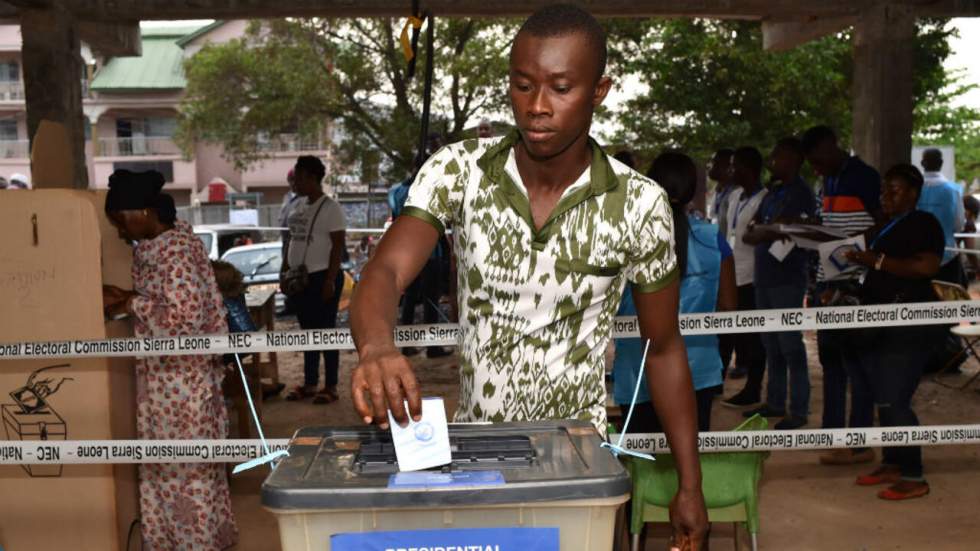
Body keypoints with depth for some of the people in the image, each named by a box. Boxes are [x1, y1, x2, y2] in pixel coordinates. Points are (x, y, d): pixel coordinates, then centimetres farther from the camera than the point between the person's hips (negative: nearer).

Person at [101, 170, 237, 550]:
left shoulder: (176, 251, -21)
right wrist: (124, 299, 2)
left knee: (185, 464, 4)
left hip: (181, 378, -9)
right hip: (162, 375, 9)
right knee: (168, 462, 19)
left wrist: (132, 304, -16)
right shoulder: (152, 247, 9)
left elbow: (184, 318, -25)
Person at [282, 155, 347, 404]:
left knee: (326, 331, -2)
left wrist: (330, 280, -19)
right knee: (308, 331, 13)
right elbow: (290, 240, 19)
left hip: (322, 277, -7)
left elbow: (339, 245, -14)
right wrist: (284, 272, 13)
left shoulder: (330, 208, -10)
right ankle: (309, 384, 21)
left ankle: (331, 387, 5)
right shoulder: (299, 206, 13)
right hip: (300, 278, 8)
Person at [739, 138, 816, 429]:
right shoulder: (773, 191, 16)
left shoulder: (800, 194, -9)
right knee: (771, 345, 13)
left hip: (788, 279, -8)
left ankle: (799, 411, 4)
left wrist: (761, 230, 0)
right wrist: (769, 230, -8)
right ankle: (775, 403, 23)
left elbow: (781, 232, -18)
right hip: (765, 277, 8)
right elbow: (749, 233, 11)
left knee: (790, 345, -3)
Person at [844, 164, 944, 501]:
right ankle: (891, 464, 22)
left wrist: (877, 260, -24)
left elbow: (927, 266, -23)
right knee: (881, 397, 12)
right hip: (881, 323, 9)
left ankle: (914, 477, -2)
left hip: (908, 325, -9)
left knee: (894, 401, -10)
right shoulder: (885, 227, 18)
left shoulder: (923, 224, -7)